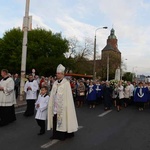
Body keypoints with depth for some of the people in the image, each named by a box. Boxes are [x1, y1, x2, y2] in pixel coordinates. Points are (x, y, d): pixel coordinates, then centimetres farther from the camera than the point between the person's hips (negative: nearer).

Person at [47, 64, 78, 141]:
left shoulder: (66, 83, -9)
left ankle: (63, 135, 14)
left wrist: (65, 105, -14)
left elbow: (67, 96, -11)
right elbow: (52, 95, 12)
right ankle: (55, 134, 19)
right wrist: (51, 104, 8)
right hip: (55, 105, 5)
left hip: (62, 105, -5)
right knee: (55, 119, 7)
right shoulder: (55, 83, 9)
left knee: (62, 119, 1)